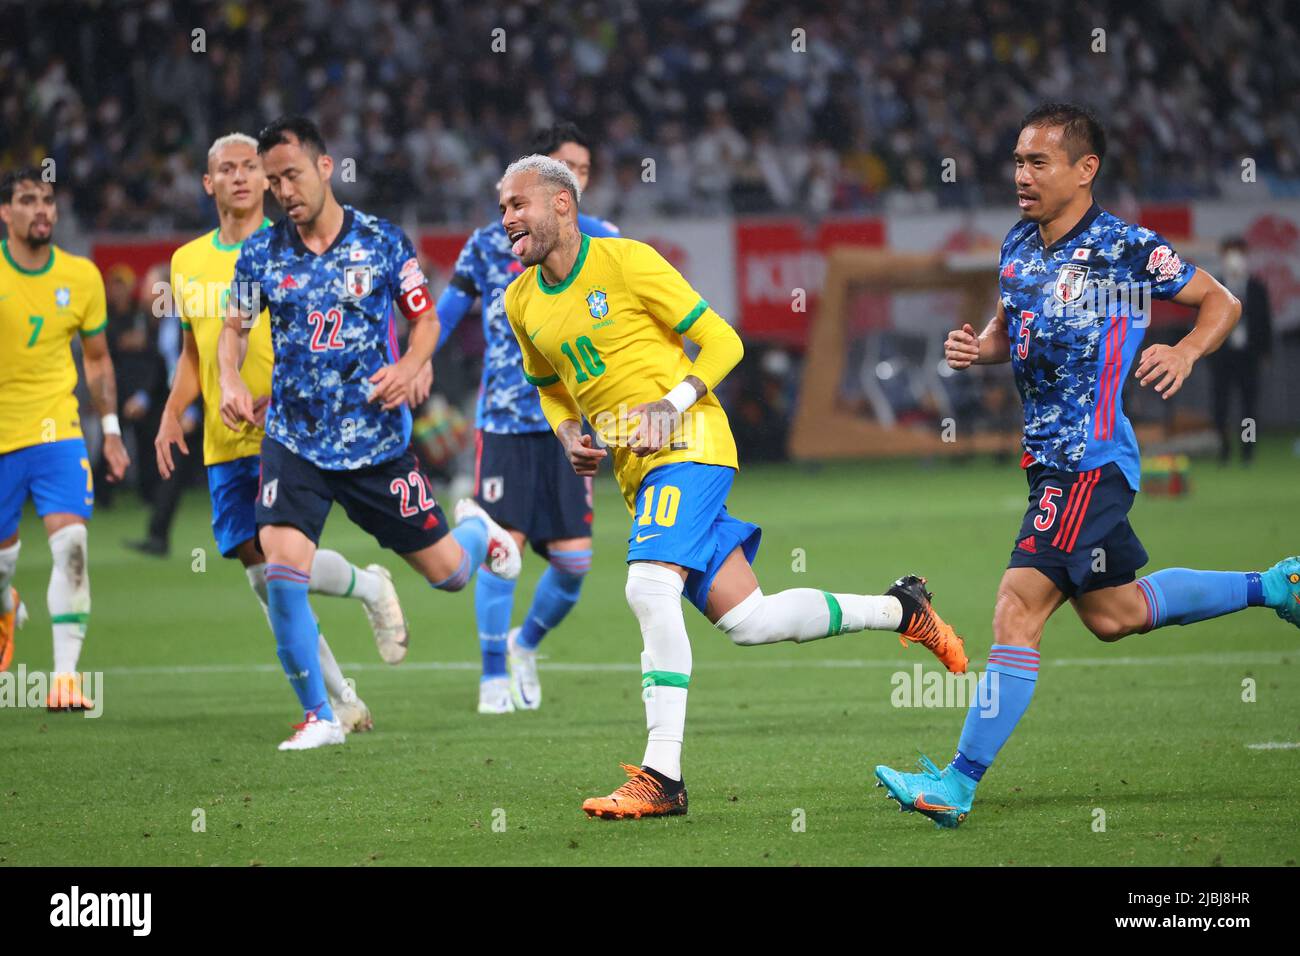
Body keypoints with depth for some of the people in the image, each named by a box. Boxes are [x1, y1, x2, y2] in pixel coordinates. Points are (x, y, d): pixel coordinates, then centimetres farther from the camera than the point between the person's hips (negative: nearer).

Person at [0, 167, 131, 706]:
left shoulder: (82, 277, 1)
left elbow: (97, 358, 14)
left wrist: (110, 429, 10)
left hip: (57, 430, 0)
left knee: (71, 542, -19)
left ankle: (66, 673, -21)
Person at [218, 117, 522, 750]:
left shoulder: (382, 242, -5)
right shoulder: (261, 253, -1)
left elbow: (426, 319, 6)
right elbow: (234, 326, 13)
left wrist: (407, 369, -14)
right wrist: (231, 382, -7)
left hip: (377, 440, 0)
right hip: (294, 442, 0)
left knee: (448, 572, 8)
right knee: (282, 570, -20)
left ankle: (475, 528, 47)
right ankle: (318, 716, -5)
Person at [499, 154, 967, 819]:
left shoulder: (625, 261, -8)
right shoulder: (522, 302, 11)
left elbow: (722, 342, -4)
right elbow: (548, 385, 28)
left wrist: (671, 405, -18)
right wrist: (570, 436, 7)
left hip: (687, 445, -7)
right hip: (636, 472, 7)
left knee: (649, 588, -26)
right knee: (745, 621, 2)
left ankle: (662, 776, -25)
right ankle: (901, 609, 22)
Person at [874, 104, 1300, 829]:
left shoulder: (1129, 248, -12)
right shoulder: (1018, 246, 9)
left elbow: (1222, 302, 0)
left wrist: (1185, 353, -20)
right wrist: (979, 348, 2)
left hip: (1088, 459, -9)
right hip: (1051, 458, 9)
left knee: (1020, 606, -16)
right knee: (1112, 614, 20)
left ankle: (959, 784, -15)